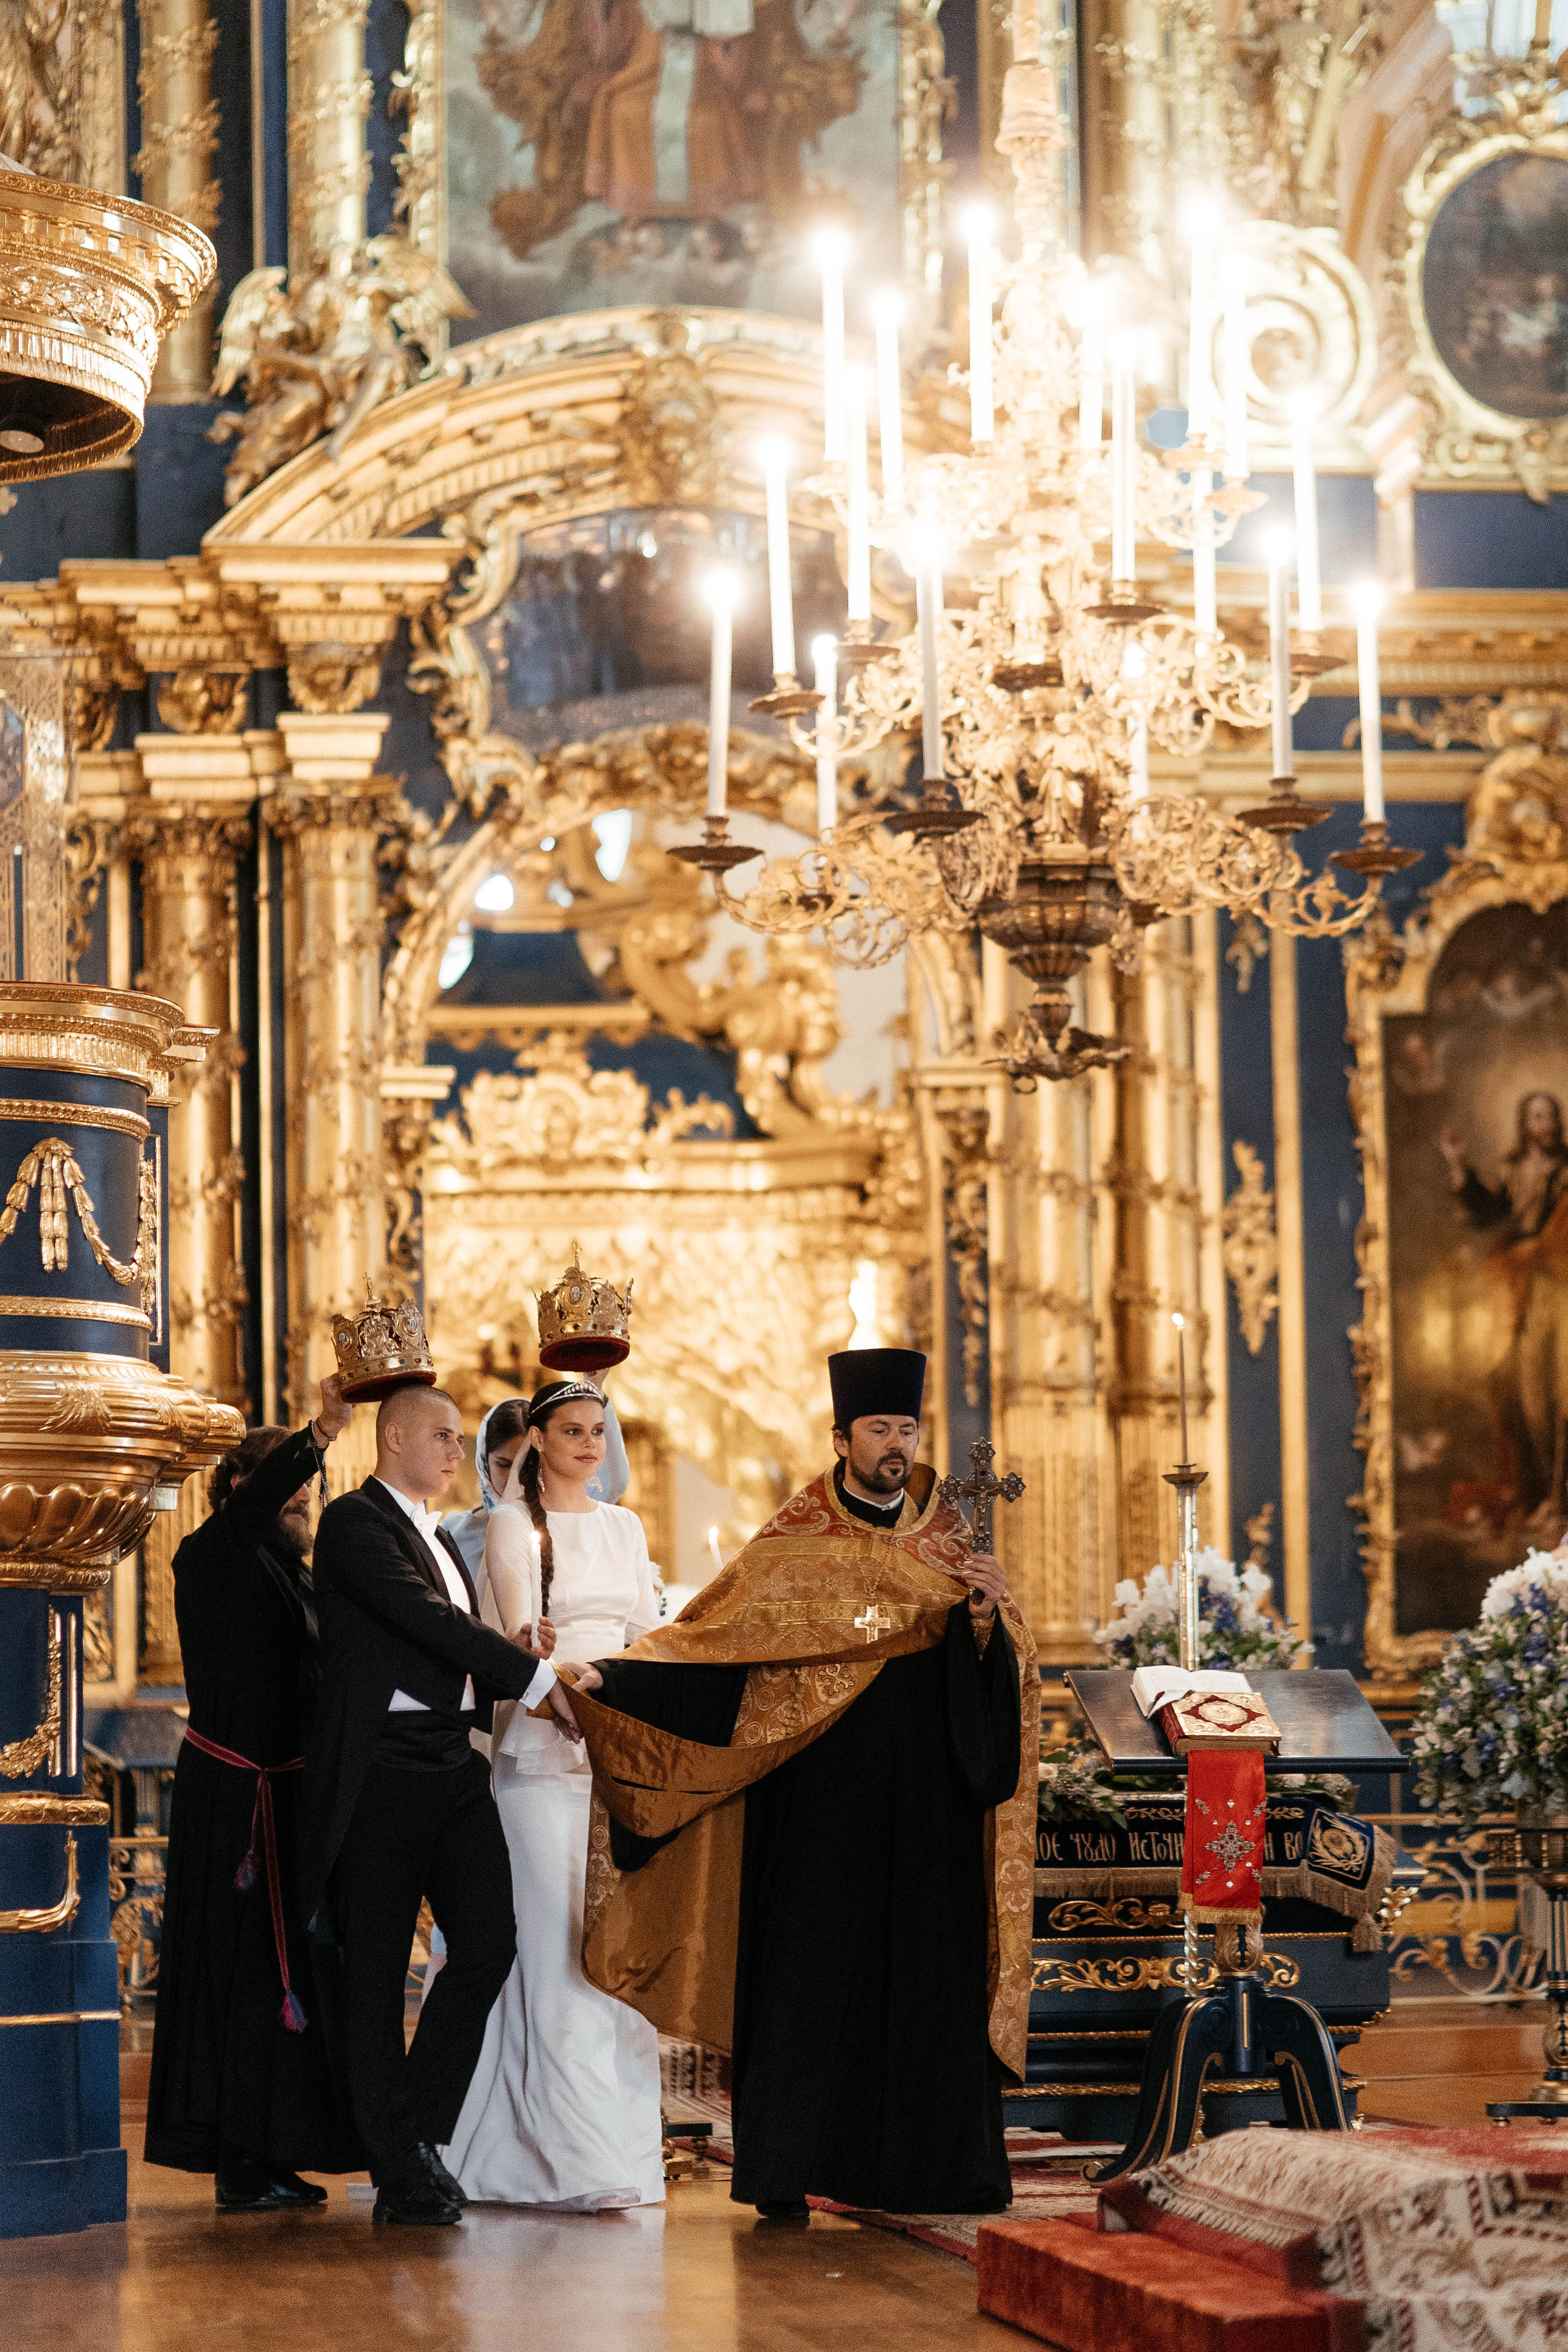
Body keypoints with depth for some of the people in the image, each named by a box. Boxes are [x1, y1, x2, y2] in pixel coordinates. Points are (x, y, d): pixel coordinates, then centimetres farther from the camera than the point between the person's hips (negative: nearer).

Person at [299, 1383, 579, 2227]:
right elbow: (426, 1619, -18)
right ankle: (400, 2171, 5)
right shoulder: (355, 1524, -6)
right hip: (380, 1770, -8)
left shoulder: (440, 1540, 22)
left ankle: (417, 2131, 8)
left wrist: (517, 1659, 2)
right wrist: (534, 1676, -18)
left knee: (488, 1941, -4)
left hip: (452, 1768, 8)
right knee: (377, 1973, 0)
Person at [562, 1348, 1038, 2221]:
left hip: (926, 1804, 2)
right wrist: (606, 1678, -12)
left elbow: (1005, 1672, 3)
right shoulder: (793, 1544, 1)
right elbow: (705, 1637, -1)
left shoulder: (947, 1539, 8)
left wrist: (988, 1614, -17)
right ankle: (788, 2178, 0)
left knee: (928, 1976, 0)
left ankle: (932, 2167, 6)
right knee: (810, 1975, -4)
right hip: (819, 1804, -2)